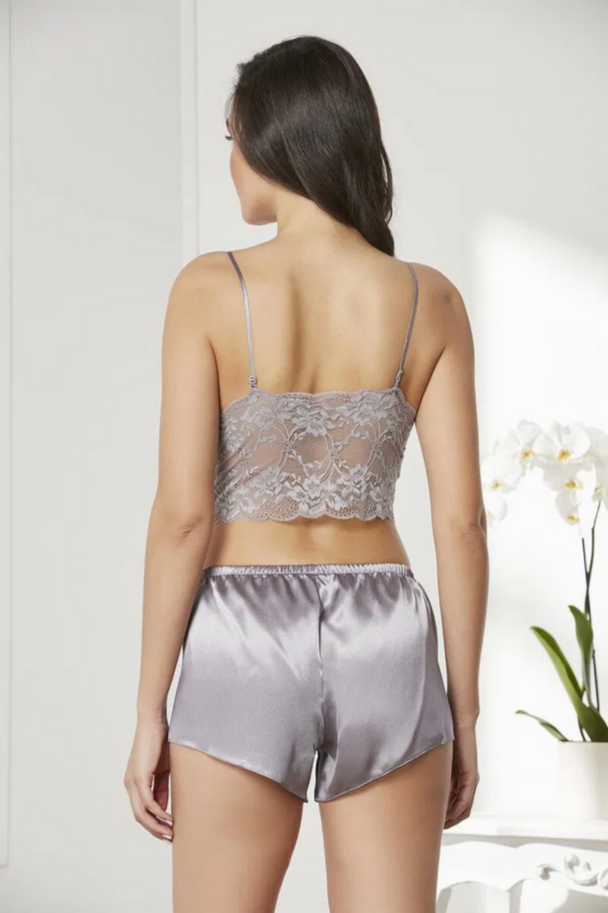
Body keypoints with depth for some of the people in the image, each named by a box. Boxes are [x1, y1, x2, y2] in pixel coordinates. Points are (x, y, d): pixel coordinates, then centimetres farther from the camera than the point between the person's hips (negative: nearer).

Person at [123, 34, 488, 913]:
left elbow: (183, 514, -11)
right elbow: (460, 521, -2)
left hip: (246, 653, -2)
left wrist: (149, 711, -3)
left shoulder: (211, 288, -8)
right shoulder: (430, 301, 0)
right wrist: (464, 713, 7)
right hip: (385, 647, 2)